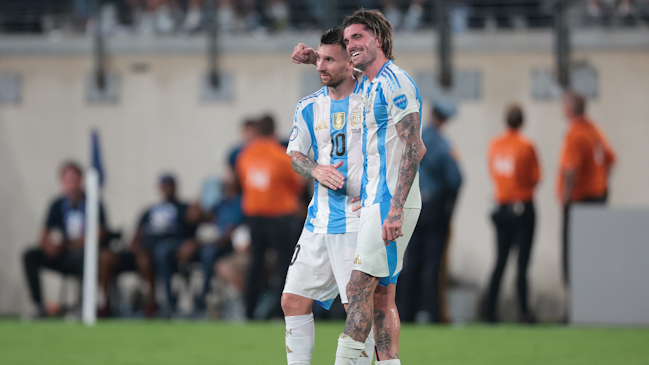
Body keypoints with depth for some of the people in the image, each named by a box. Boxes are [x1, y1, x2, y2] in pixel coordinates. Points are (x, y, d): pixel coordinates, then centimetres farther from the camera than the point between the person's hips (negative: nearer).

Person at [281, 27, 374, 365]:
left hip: (359, 221, -5)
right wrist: (317, 170, -9)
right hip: (320, 220, 5)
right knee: (294, 301, 4)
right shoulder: (309, 106, 9)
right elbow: (295, 155, 13)